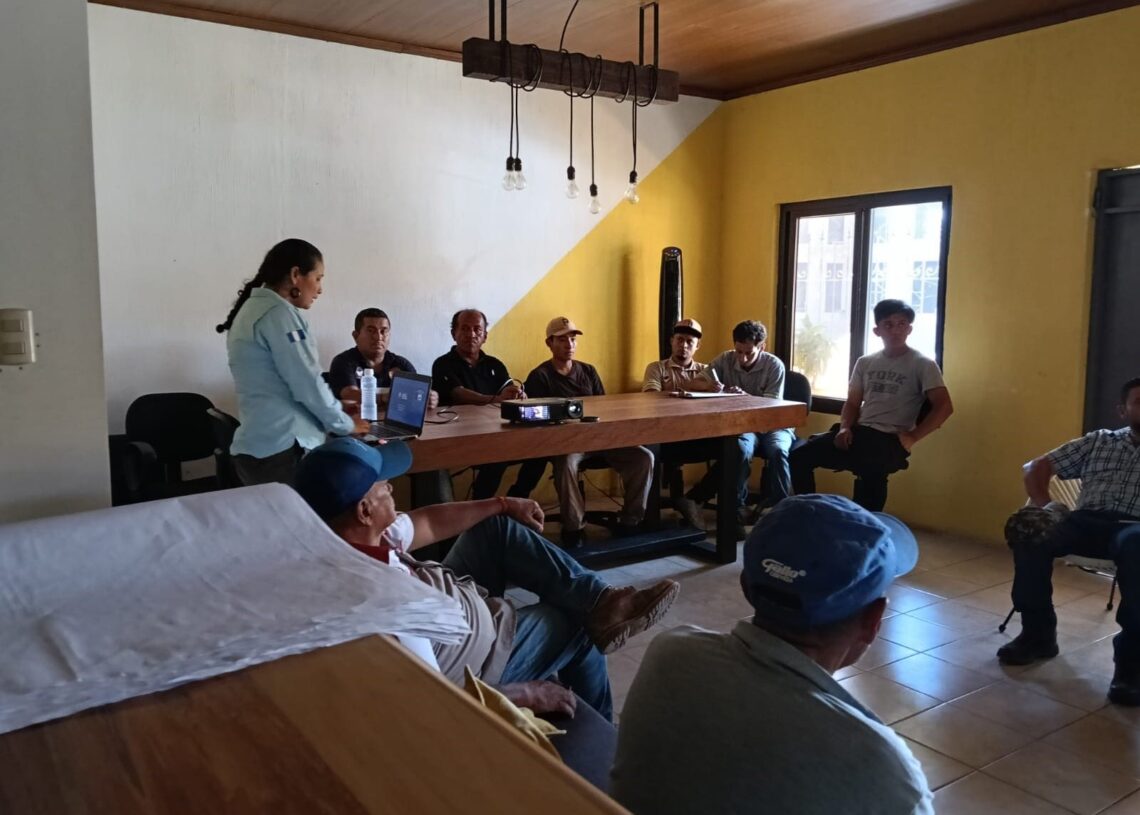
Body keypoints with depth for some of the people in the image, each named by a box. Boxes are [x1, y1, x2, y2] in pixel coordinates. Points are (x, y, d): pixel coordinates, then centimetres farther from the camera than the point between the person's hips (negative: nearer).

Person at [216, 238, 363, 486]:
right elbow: (307, 384, -14)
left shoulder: (252, 308, 18)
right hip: (283, 449, -10)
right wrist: (346, 424, 2)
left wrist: (335, 410, 21)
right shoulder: (279, 313, -12)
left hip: (257, 448, 10)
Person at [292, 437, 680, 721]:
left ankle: (603, 601, 9)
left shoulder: (356, 537, -15)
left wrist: (504, 505, 7)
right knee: (579, 624, 11)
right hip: (479, 655, -8)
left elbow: (427, 524, 1)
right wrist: (521, 694, -26)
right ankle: (598, 729, 39)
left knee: (497, 526, 9)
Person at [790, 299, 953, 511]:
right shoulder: (865, 362, 15)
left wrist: (912, 438, -13)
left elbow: (944, 406, -8)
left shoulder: (922, 364, 0)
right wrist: (845, 427, -2)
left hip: (890, 439, -5)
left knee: (869, 470, -40)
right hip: (858, 431, 5)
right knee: (801, 456, -12)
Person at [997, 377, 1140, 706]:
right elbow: (1037, 467, 22)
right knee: (1029, 530, -27)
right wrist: (1042, 505, 4)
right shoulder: (1098, 442, 24)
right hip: (1088, 522, 3)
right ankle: (1038, 633, -12)